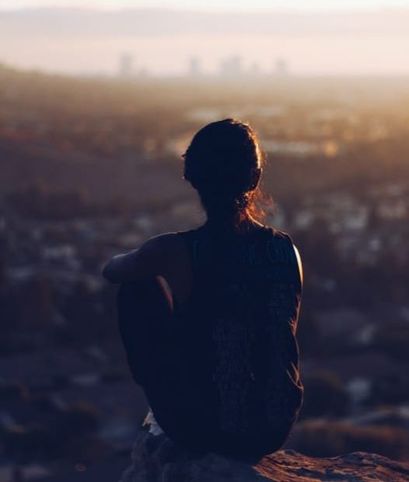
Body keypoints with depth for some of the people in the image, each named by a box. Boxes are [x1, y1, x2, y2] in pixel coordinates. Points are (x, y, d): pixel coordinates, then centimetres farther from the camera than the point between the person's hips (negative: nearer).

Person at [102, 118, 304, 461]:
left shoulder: (175, 251, -17)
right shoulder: (287, 250, -5)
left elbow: (111, 270, 7)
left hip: (201, 430, -4)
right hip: (275, 433, 4)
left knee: (139, 288, 14)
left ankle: (162, 408, 26)